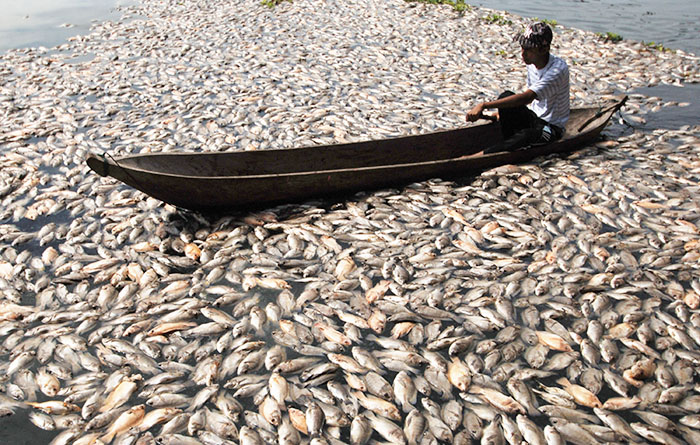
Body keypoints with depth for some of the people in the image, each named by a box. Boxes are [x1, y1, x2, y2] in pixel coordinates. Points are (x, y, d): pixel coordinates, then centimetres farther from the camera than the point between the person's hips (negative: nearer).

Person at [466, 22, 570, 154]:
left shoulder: (559, 69, -26)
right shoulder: (532, 62, -2)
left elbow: (527, 97, -39)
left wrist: (484, 105, -45)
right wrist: (506, 113, 3)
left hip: (552, 128, -7)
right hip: (533, 118, 7)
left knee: (524, 136, -38)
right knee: (506, 96, -18)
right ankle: (509, 142, -15)